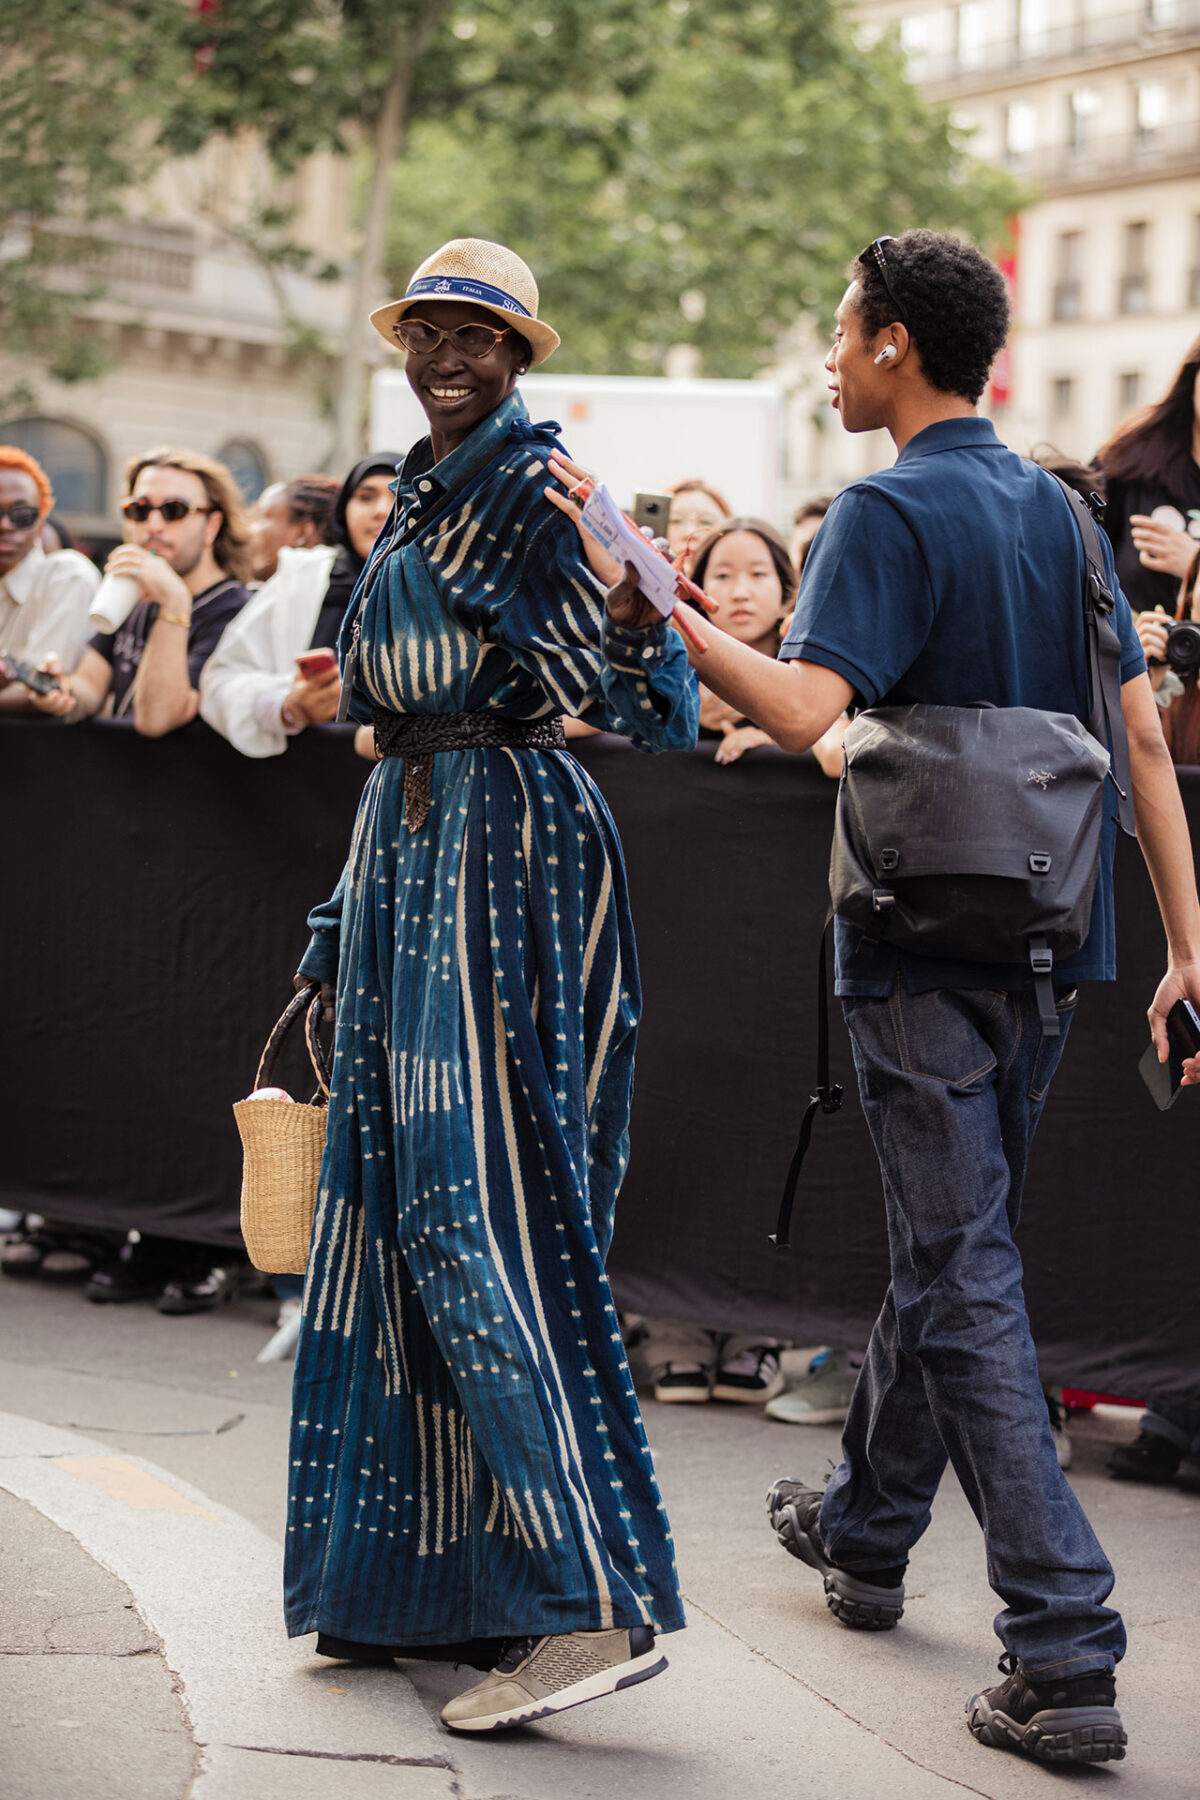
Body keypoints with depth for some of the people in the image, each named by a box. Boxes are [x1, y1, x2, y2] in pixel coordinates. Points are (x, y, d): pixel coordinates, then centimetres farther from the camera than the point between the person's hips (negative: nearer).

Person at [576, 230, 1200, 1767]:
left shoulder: (886, 513, -11)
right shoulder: (1059, 513, 11)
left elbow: (808, 709, -26)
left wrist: (659, 614, -21)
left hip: (927, 940, -7)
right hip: (1051, 940, 8)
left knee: (964, 1276, -6)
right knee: (950, 1239, 21)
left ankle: (1064, 1651, -11)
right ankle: (864, 1527, 39)